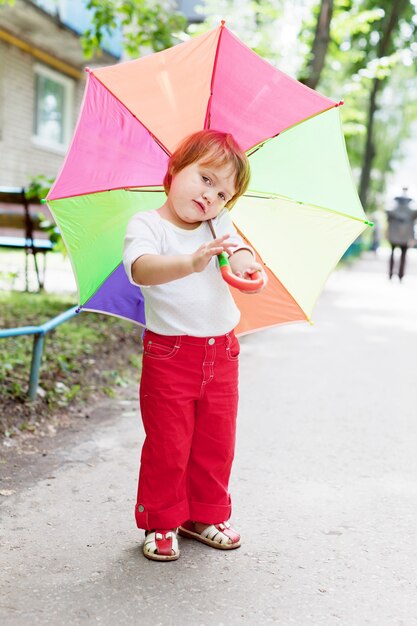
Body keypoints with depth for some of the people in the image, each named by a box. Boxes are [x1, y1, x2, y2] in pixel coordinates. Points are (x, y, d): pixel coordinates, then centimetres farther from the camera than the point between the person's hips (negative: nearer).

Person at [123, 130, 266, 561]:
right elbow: (141, 268, -31)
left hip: (221, 354, 5)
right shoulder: (146, 225, -11)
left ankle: (205, 516, 33)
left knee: (216, 445, 14)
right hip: (169, 355, -5)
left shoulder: (218, 227, 7)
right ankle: (161, 524, 22)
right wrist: (189, 262, -50)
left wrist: (242, 262, -36)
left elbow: (240, 250, -11)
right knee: (167, 445, 3)